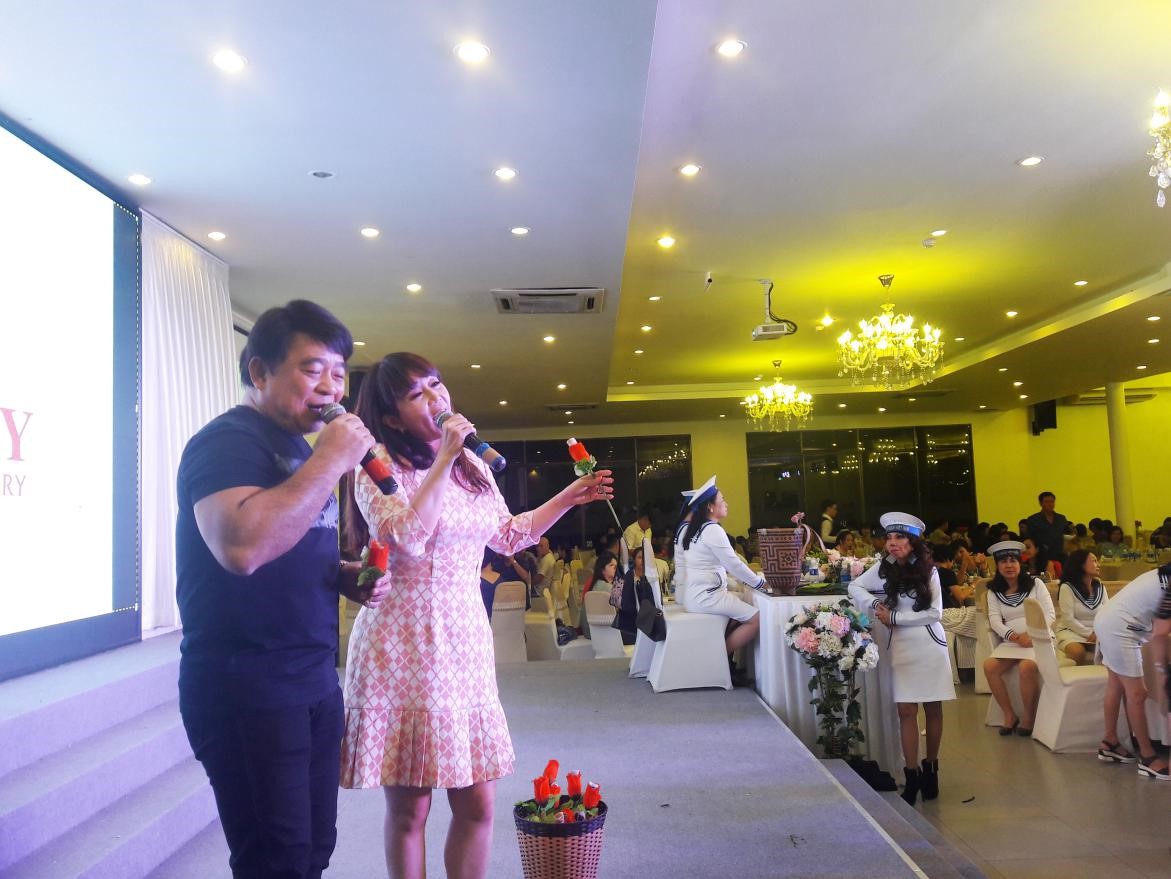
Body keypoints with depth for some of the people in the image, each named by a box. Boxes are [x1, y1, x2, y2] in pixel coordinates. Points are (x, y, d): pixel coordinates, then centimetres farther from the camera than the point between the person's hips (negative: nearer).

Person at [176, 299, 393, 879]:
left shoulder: (298, 448, 14)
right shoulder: (227, 441, -14)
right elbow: (243, 545, -35)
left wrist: (348, 577, 5)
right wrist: (331, 460, -25)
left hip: (313, 679, 9)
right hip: (244, 689, -9)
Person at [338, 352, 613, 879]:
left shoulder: (472, 463, 11)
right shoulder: (379, 464, -8)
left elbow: (508, 536, 23)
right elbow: (407, 536, -24)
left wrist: (569, 498, 17)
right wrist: (443, 458, -21)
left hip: (466, 639, 6)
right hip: (404, 643, -5)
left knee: (476, 804, 9)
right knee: (409, 809, 6)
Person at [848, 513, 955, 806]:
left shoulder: (928, 570, -3)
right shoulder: (883, 569, 2)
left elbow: (935, 612, -7)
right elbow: (855, 587, 13)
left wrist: (894, 617, -11)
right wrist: (874, 604, -6)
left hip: (930, 644, -1)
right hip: (901, 646, 1)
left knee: (933, 708, 6)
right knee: (906, 711, -4)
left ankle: (931, 769, 22)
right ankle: (912, 777, 1)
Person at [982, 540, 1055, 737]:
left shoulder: (1035, 584, 4)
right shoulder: (994, 591, 11)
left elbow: (1049, 613, -3)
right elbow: (994, 620, 1)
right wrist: (1013, 636, -18)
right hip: (1011, 641, 3)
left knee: (1027, 666, -33)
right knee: (989, 666, -23)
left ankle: (1029, 718, -14)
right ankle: (1009, 715, -7)